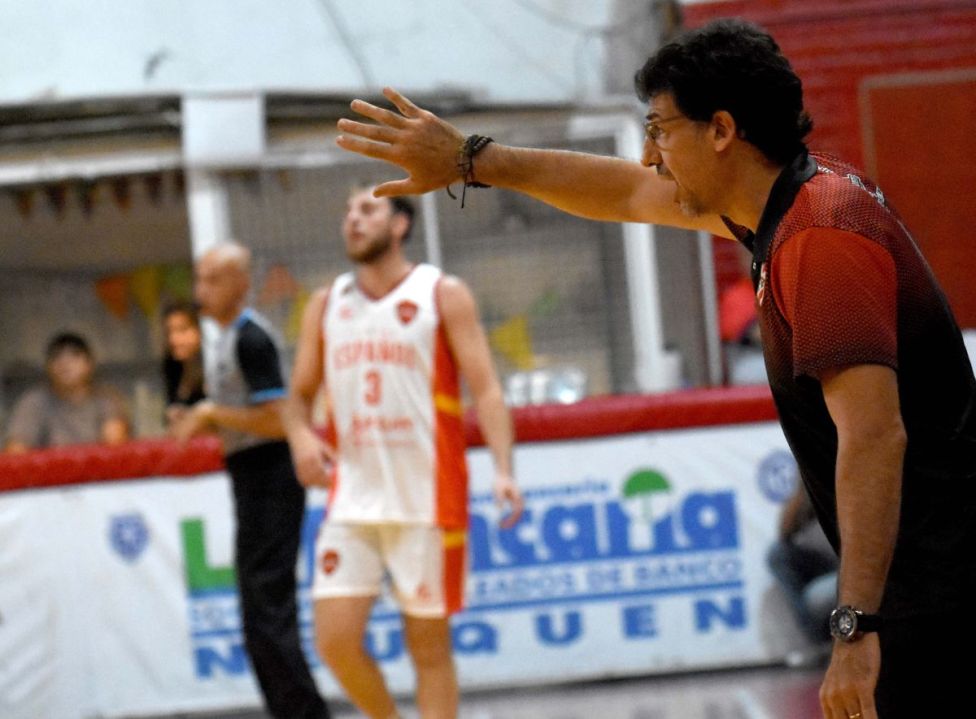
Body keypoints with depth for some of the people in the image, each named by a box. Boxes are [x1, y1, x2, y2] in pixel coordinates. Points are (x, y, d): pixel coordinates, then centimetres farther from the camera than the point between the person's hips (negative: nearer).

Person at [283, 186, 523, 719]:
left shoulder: (442, 295, 1)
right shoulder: (326, 306, 12)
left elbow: (485, 390, -5)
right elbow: (299, 396, 17)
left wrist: (503, 471, -20)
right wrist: (302, 437, -6)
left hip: (427, 499, -3)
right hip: (352, 500, 3)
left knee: (429, 645, 2)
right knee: (335, 640, -6)